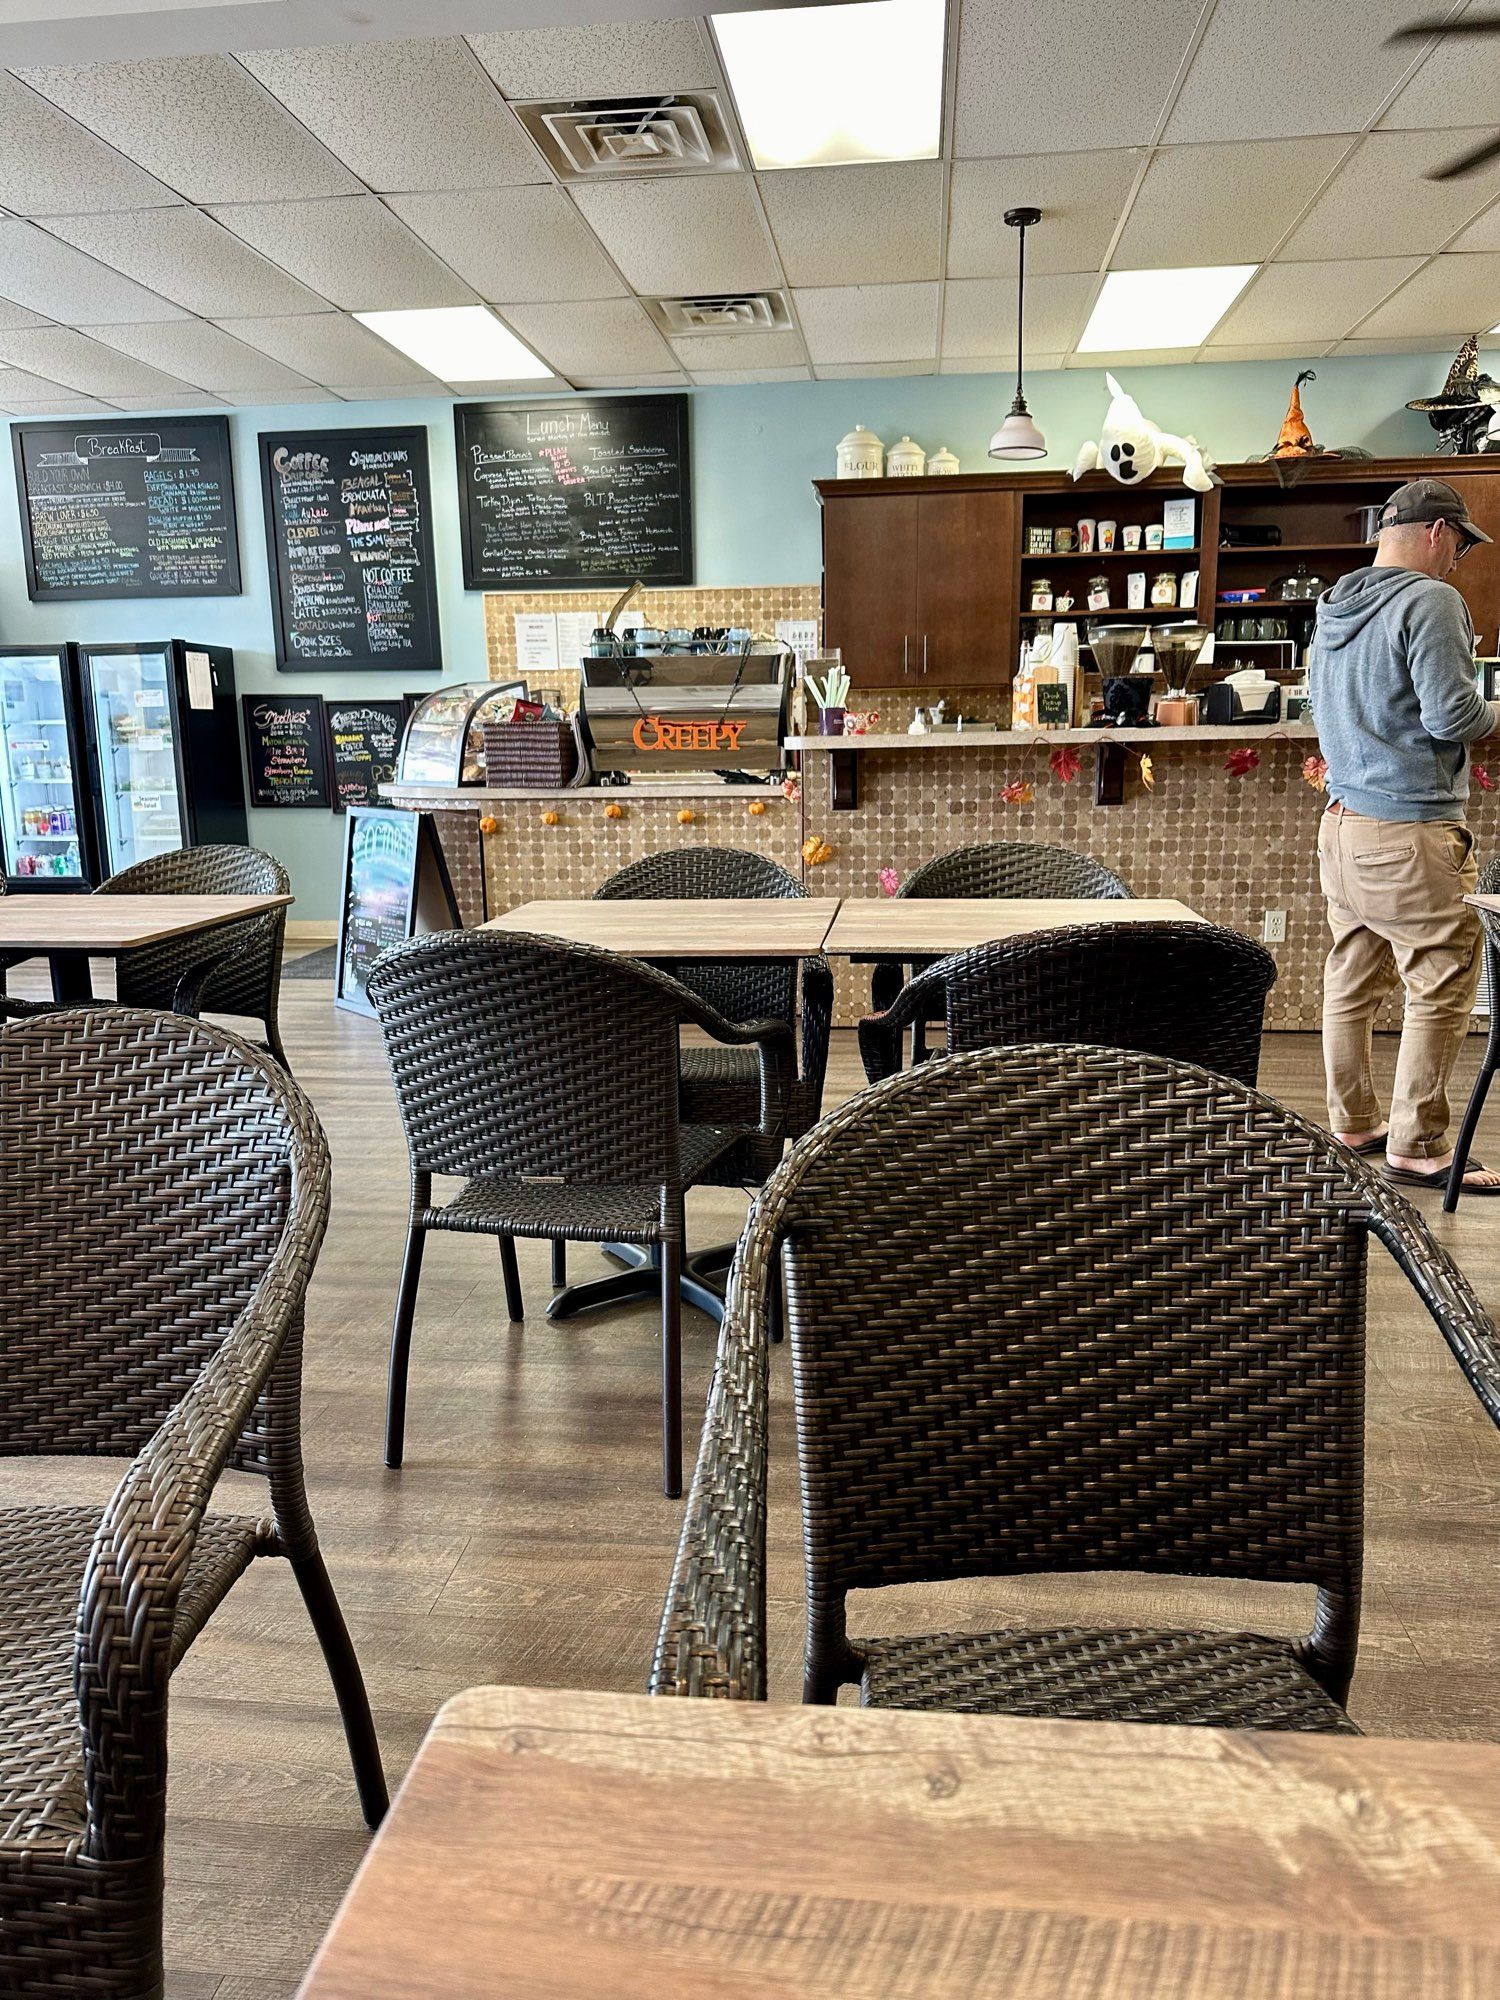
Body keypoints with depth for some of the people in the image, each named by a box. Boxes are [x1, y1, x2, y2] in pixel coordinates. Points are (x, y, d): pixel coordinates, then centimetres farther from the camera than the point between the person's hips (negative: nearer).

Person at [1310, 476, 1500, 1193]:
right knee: (1441, 985, -1)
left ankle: (1353, 1125, 23)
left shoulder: (1331, 610, 16)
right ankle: (1417, 1148, 3)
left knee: (1351, 982, 13)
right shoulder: (1428, 600, -11)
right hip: (1408, 831, -9)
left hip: (1341, 823, 9)